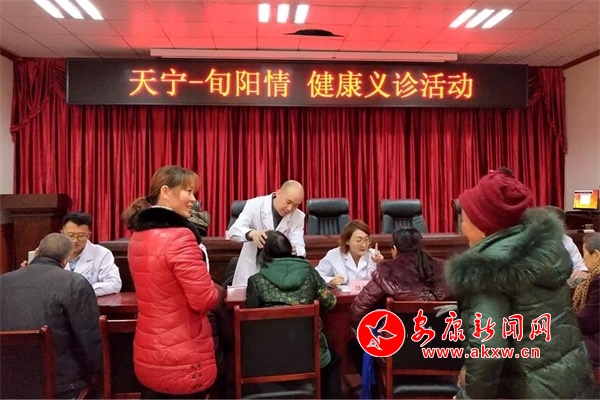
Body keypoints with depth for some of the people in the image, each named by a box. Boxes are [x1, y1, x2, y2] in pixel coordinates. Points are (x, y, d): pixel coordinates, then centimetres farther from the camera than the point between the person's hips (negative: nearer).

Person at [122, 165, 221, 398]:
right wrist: (218, 291, -2)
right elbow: (205, 299, -23)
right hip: (182, 360, -8)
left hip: (148, 355, 8)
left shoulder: (139, 235, 5)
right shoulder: (179, 236, -22)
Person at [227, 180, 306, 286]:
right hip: (250, 271, -1)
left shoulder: (298, 217, -7)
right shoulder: (254, 205, -11)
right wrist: (251, 233, -41)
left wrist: (293, 251, -36)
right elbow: (233, 231, -20)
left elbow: (300, 250, -13)